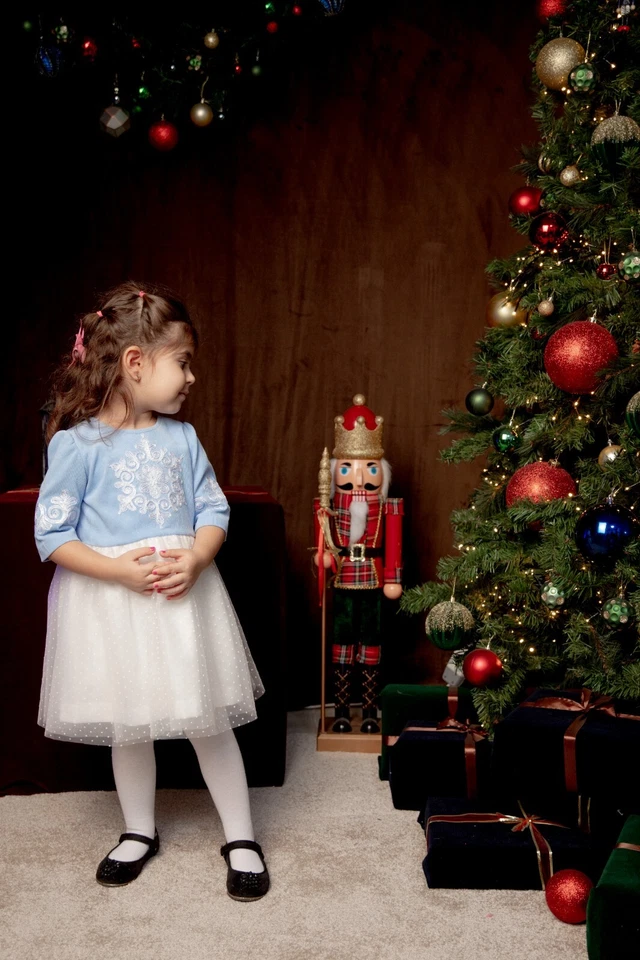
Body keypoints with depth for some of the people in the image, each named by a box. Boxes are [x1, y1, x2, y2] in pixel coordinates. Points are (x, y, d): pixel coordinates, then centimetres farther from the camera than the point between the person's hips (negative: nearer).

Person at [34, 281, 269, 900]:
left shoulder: (181, 438, 3)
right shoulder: (77, 443, -10)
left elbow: (213, 510, 6)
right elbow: (52, 533, -10)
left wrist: (196, 559, -15)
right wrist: (120, 570, -20)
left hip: (184, 594, 3)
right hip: (111, 602, -2)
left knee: (209, 720, 6)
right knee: (128, 726, 13)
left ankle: (241, 839, 21)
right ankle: (139, 832, 34)